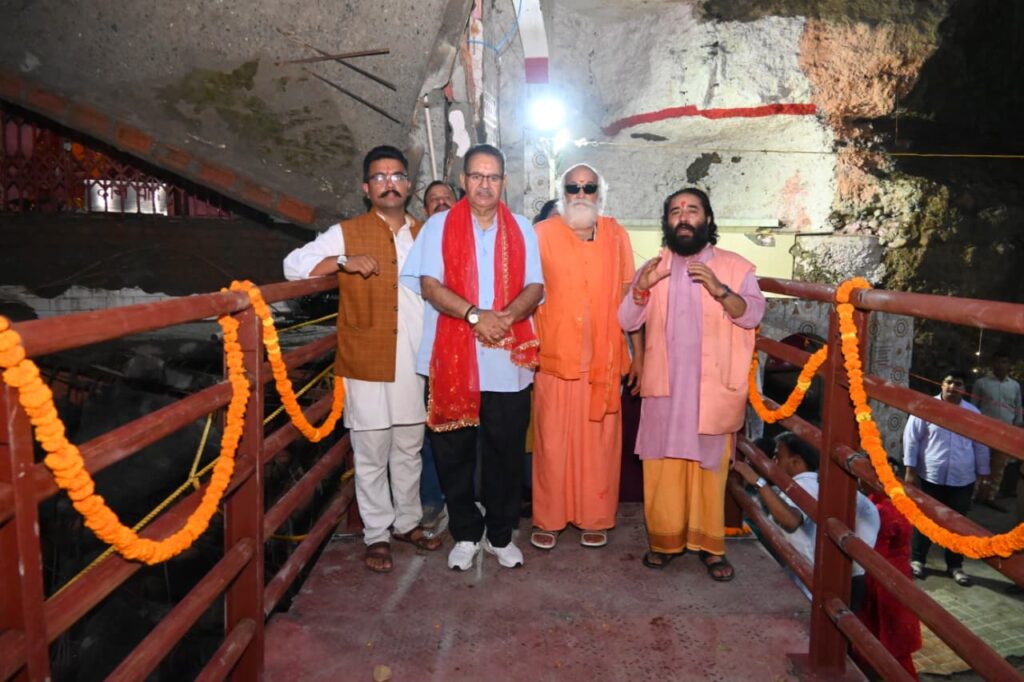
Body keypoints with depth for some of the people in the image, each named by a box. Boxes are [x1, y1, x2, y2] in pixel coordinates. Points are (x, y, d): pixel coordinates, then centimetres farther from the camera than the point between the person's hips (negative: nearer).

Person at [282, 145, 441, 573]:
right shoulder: (346, 233, 2)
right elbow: (294, 265, -5)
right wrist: (344, 261, -17)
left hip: (415, 365, 4)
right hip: (368, 367, -3)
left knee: (409, 450, 15)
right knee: (371, 455, 4)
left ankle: (407, 522, 32)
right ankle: (377, 535, 19)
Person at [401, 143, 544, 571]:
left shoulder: (522, 230, 12)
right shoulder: (439, 226, 5)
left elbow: (535, 287, 4)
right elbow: (429, 284, -6)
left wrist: (507, 316, -16)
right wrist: (475, 315, -19)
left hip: (508, 362, 1)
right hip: (452, 360, -1)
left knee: (505, 453, 8)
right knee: (454, 452, 8)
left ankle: (500, 535, 26)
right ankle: (466, 535, 26)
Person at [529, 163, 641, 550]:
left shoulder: (616, 235, 7)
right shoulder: (543, 234, 0)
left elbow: (627, 295, 10)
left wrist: (639, 352, 8)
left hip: (604, 359, 2)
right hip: (555, 357, -2)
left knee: (600, 441, 8)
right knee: (552, 441, 4)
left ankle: (595, 519, 23)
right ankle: (548, 519, 20)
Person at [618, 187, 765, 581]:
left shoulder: (735, 266, 3)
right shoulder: (653, 268, 10)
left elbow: (753, 315, -9)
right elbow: (627, 321, 1)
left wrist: (720, 290, -25)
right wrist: (642, 287, -17)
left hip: (713, 386, -1)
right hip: (665, 385, 2)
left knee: (711, 465, 4)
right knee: (662, 465, 4)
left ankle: (710, 544, 17)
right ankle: (665, 539, 18)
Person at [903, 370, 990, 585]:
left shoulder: (973, 413, 3)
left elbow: (981, 446, 11)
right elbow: (911, 439, -6)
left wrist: (983, 474, 11)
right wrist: (910, 470, -8)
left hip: (962, 480, 3)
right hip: (930, 477, -2)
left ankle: (955, 565, 27)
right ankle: (917, 559, 24)